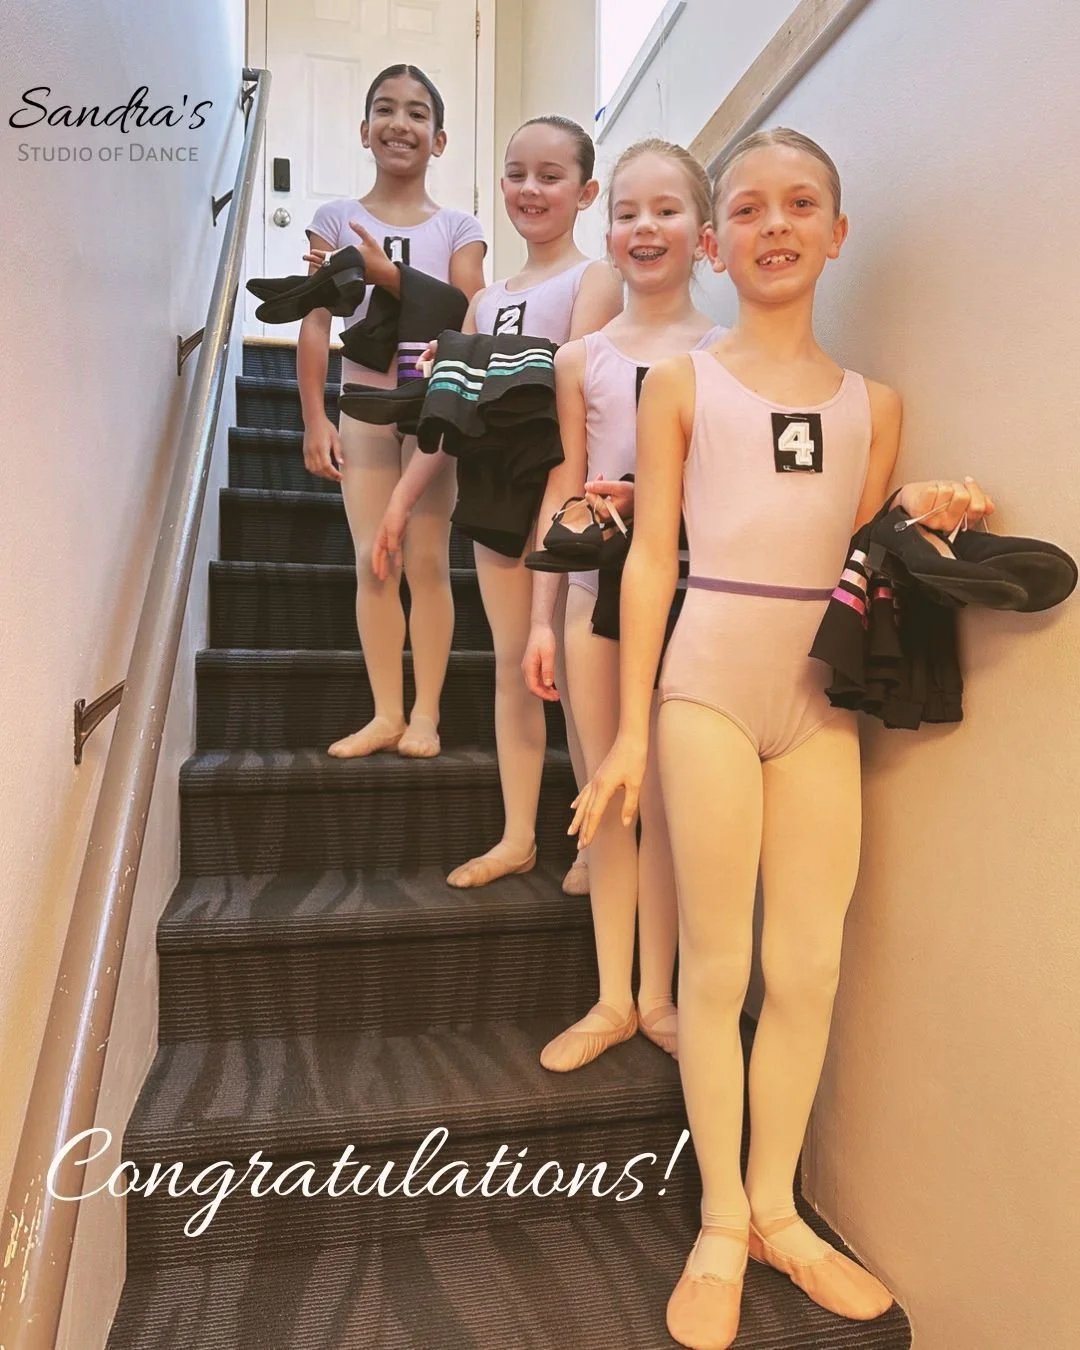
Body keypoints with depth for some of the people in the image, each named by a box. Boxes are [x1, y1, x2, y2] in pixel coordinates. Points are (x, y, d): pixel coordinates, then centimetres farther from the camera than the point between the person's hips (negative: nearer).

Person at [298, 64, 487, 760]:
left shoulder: (459, 228, 6)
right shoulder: (335, 219, 8)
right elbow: (316, 324, 4)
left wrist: (386, 273, -15)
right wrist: (315, 419, -3)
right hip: (364, 403, 2)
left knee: (428, 560, -3)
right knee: (372, 563, -1)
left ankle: (426, 715, 6)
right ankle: (387, 713, 8)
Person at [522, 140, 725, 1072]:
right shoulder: (581, 360, 8)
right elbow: (560, 495, 8)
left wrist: (649, 503, -17)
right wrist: (541, 620, 4)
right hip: (594, 588, 2)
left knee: (663, 798, 6)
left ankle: (656, 994, 24)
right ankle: (611, 1000, 23)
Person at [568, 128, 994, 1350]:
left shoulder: (872, 404, 14)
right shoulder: (680, 382, 5)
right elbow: (650, 554, 0)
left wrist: (922, 520, -5)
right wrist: (629, 732, -4)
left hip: (821, 692, 4)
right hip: (709, 686, -3)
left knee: (811, 970, 8)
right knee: (718, 965, 3)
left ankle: (775, 1207, 29)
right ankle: (721, 1227, 23)